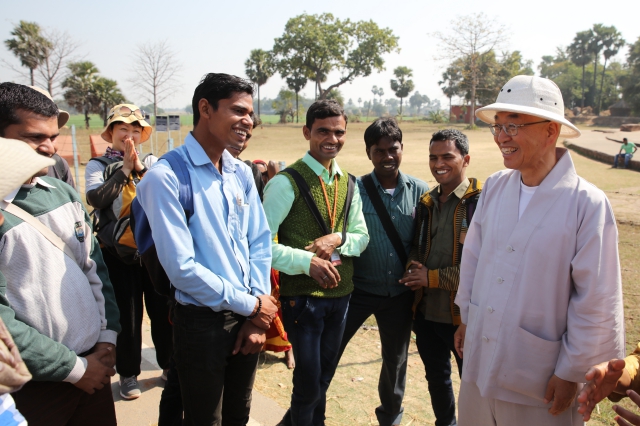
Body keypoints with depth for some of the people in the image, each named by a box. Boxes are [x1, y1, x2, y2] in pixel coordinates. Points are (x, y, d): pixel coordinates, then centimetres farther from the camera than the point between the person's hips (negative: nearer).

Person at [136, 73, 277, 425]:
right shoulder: (166, 177, -18)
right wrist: (252, 305, -13)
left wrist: (257, 316, -3)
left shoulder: (241, 173, 3)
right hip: (202, 321, -6)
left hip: (248, 316, 6)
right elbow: (181, 267, -22)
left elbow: (260, 242, 5)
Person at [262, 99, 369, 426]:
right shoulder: (287, 182, -14)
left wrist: (337, 239, -12)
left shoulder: (347, 183, 7)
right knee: (309, 380, 6)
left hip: (340, 292, 6)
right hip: (302, 294, -6)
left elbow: (362, 236, 9)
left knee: (324, 376, 21)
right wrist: (307, 261, -25)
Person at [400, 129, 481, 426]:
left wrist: (433, 278, -17)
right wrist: (412, 269, -5)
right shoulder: (427, 202, 8)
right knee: (436, 376, 24)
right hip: (426, 312, 7)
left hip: (464, 315, -7)